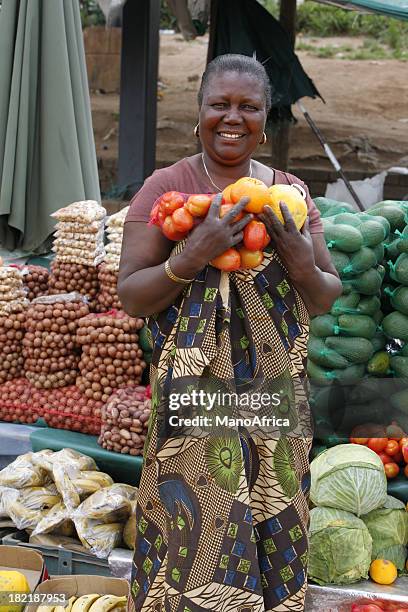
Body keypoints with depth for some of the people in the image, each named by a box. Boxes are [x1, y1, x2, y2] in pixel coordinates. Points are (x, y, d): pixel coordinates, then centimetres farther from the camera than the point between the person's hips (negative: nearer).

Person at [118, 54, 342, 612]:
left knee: (275, 536, 9)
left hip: (277, 398, 4)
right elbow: (130, 298, -6)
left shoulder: (291, 192, 7)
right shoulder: (165, 188, -3)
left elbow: (327, 300, 11)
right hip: (194, 398, -3)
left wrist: (304, 266, -11)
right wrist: (192, 256, -22)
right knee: (196, 539, -2)